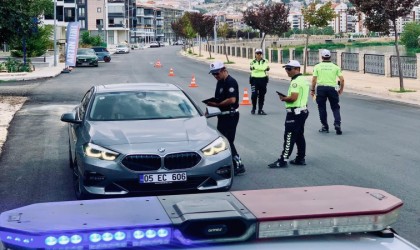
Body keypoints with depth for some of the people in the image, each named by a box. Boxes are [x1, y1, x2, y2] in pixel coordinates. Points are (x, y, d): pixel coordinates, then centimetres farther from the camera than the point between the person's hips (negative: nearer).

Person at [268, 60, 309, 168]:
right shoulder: (304, 80, 14)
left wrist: (283, 98, -8)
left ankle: (283, 160, -7)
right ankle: (300, 158, 20)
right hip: (302, 110, 10)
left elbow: (293, 98, -26)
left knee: (289, 137, -8)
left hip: (294, 112, -10)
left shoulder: (296, 82, -18)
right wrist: (287, 97, 8)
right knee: (299, 136, 15)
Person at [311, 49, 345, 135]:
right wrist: (341, 89, 13)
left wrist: (312, 90, 6)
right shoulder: (335, 67, 5)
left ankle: (325, 127, 14)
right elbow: (342, 79, -1)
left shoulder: (317, 67, 2)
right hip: (332, 88, 0)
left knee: (322, 108, 11)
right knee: (335, 108, 10)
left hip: (321, 88, 0)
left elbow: (314, 80, -3)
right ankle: (337, 124, -7)